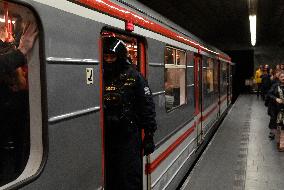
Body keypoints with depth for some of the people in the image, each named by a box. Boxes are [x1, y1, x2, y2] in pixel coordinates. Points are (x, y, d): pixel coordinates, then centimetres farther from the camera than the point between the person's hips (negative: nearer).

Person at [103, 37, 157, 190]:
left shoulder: (133, 77, -5)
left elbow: (147, 107, -6)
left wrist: (149, 136, -8)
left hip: (128, 136, -4)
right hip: (106, 136, 4)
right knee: (108, 177, 14)